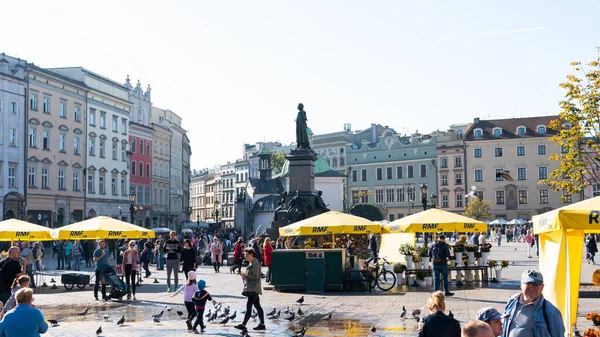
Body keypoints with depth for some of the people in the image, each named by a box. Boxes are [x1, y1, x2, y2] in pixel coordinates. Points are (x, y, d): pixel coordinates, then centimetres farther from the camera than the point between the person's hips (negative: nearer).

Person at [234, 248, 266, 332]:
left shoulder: (255, 264, -16)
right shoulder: (251, 263, 16)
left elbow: (256, 277, -21)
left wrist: (245, 275, -17)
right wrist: (244, 275, 9)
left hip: (253, 289, -11)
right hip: (252, 289, 11)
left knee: (249, 306, -11)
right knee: (257, 306, 12)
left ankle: (243, 325, -12)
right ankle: (262, 324, 16)